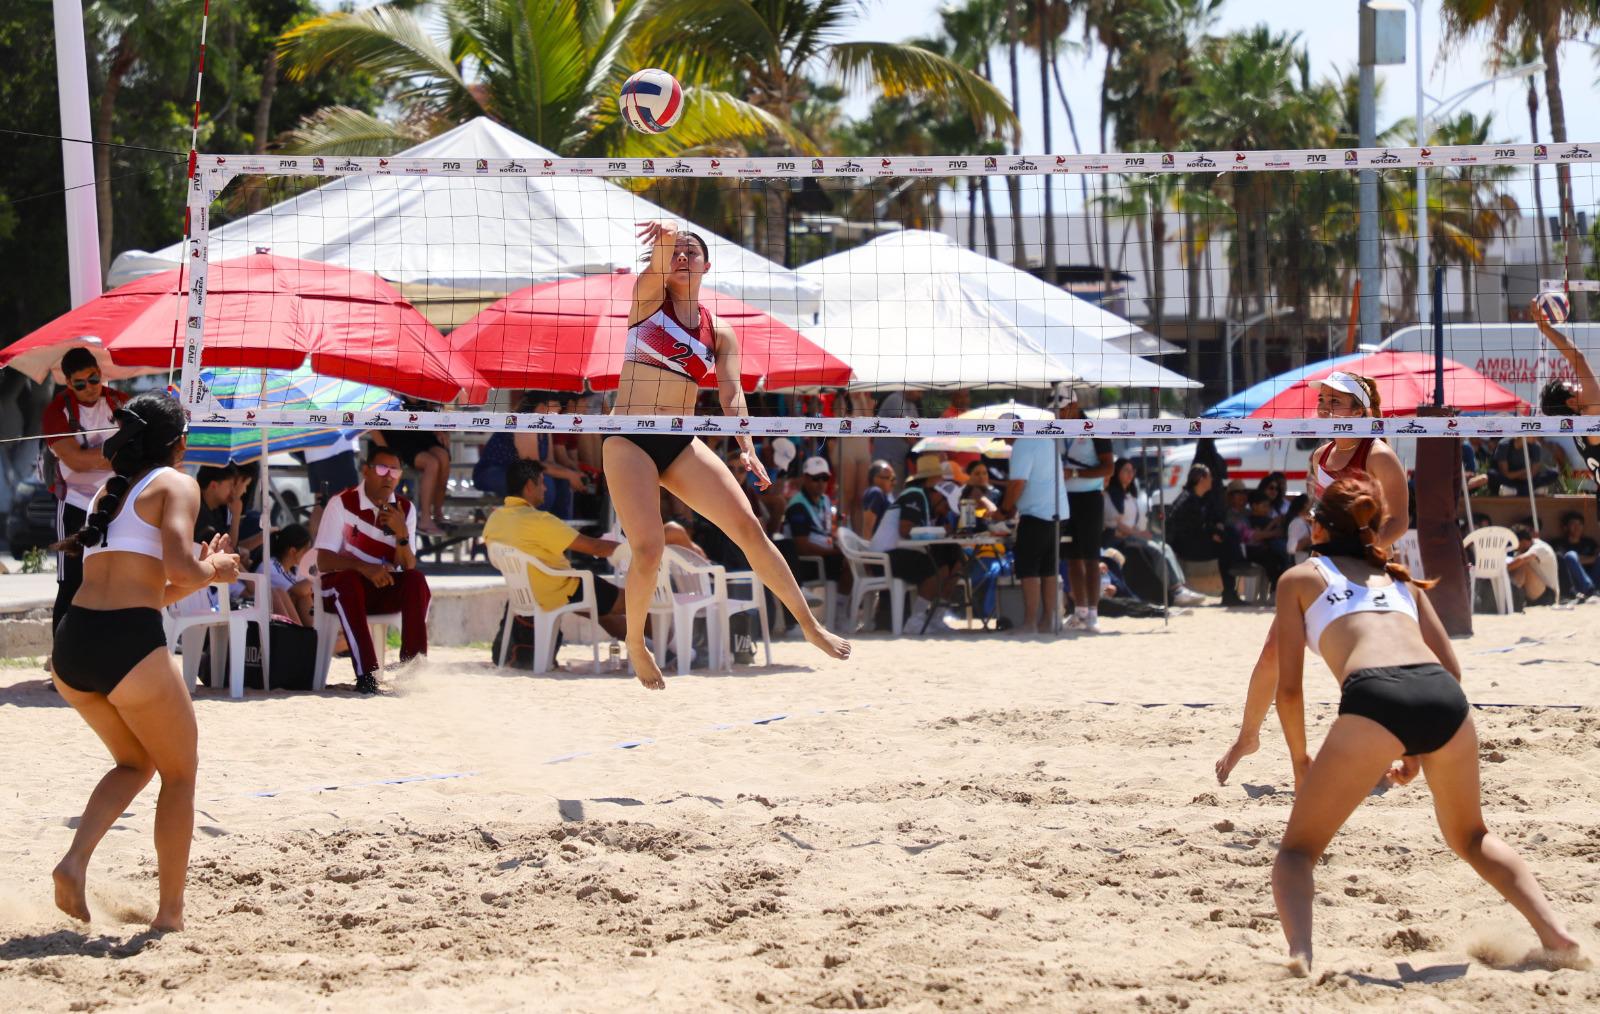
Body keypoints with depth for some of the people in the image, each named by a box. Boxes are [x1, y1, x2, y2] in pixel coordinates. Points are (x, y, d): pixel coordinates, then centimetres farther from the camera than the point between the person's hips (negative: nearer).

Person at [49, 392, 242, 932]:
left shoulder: (106, 494, 24)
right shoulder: (175, 484, 1)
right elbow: (179, 568, -14)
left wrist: (203, 571, 28)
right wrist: (212, 571, 6)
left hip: (72, 644, 7)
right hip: (129, 645, -7)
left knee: (136, 762, 26)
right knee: (180, 773, 13)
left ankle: (75, 860, 3)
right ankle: (169, 912, 12)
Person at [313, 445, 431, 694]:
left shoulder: (406, 509, 3)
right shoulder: (341, 504, -9)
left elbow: (408, 567, -6)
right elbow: (323, 562, -17)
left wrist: (402, 534, -25)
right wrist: (364, 568, -33)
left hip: (385, 590, 3)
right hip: (341, 589, -3)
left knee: (416, 580, -25)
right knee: (349, 581, -37)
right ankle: (366, 673, -42)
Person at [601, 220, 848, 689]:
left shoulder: (719, 333, 8)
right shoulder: (648, 298, 3)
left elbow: (731, 395, -3)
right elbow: (658, 264, -19)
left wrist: (746, 449, -20)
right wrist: (667, 236, -42)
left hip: (682, 443, 3)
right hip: (629, 442, -3)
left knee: (749, 528, -5)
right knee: (649, 550, -18)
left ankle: (810, 625, 8)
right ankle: (634, 642, 6)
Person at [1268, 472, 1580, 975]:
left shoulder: (1300, 578, 22)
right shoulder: (1400, 579, 33)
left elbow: (1289, 687, 15)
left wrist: (1300, 759, 28)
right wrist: (1419, 752, 34)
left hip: (1374, 697, -4)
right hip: (1444, 696, 4)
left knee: (1298, 849, 8)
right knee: (1470, 838, 29)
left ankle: (1300, 956, -20)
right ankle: (1556, 933, 9)